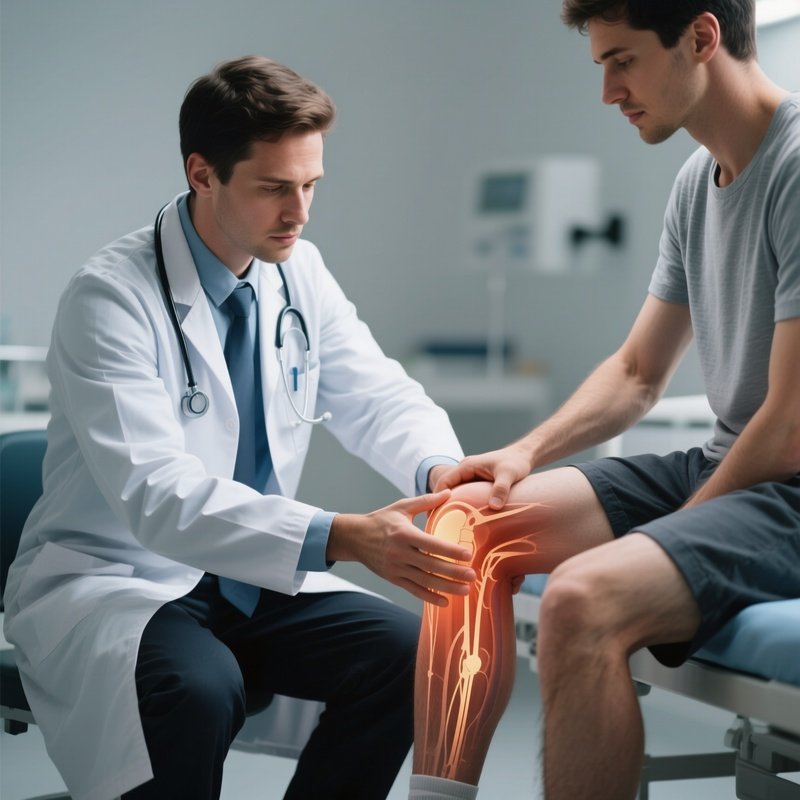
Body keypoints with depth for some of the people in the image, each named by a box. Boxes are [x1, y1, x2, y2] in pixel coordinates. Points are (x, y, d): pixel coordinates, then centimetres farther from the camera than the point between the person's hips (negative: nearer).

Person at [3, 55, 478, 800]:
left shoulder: (298, 272, 0)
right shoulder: (111, 297, -21)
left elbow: (378, 396, 3)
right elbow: (157, 494, -31)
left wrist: (442, 473, -22)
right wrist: (342, 537, -42)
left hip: (248, 577, 6)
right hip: (112, 581, -6)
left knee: (404, 651, -16)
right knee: (199, 688, -35)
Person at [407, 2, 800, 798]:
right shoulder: (697, 181, 12)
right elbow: (637, 372, 18)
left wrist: (679, 526, -9)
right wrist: (526, 452, 3)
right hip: (719, 466, 9)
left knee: (583, 598, -32)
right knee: (469, 521, -1)